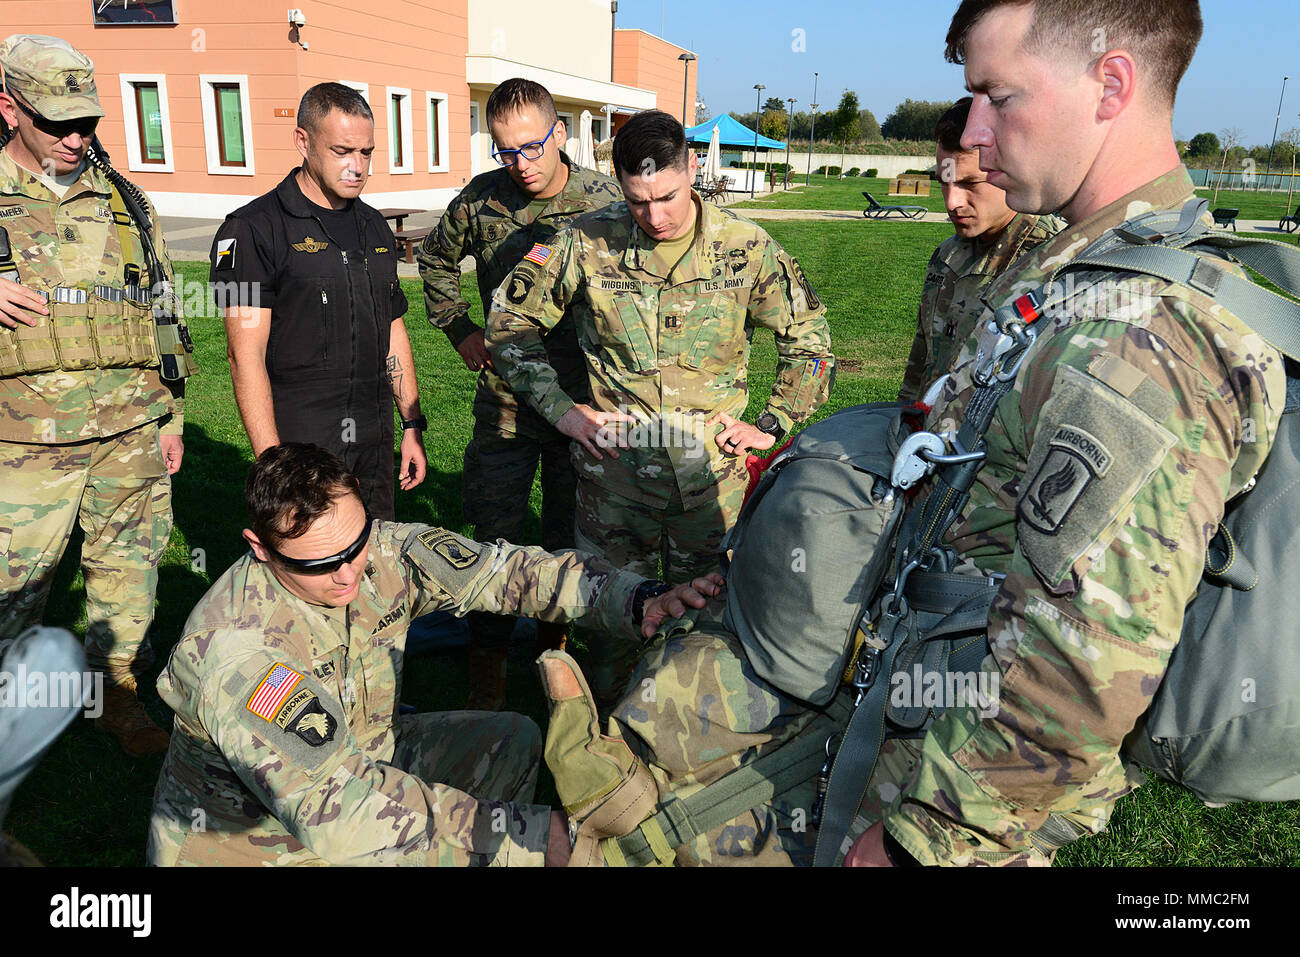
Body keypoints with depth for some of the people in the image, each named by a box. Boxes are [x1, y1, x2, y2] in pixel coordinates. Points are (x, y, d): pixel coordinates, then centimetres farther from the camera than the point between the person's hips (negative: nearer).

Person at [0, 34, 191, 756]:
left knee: (127, 571, 11)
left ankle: (118, 697, 29)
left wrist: (170, 416, 11)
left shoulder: (125, 201, 11)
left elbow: (163, 312, 14)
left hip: (131, 432, 2)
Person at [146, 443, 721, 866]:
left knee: (513, 742, 1)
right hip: (244, 837, -6)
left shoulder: (384, 551, -17)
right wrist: (529, 837, -43)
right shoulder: (236, 651, -34)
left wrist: (641, 601, -24)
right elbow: (333, 807, -42)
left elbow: (503, 571, -11)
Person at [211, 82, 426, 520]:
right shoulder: (253, 229, -8)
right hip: (300, 446, -6)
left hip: (375, 447, 6)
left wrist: (412, 426, 13)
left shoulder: (374, 227, 12)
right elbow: (247, 357, -13)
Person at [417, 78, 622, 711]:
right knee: (495, 540, 6)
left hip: (582, 401, -1)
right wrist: (460, 332, 11)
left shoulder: (606, 202, -8)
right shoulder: (481, 200, 0)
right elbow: (436, 259, 19)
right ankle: (487, 679, 20)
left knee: (570, 539, 12)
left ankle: (554, 649, 33)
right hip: (504, 401, 2)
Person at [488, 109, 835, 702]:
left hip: (712, 469, 1)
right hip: (614, 460, 0)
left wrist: (772, 425, 4)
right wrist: (559, 407, -1)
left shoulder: (744, 247, -3)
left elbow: (809, 335, 9)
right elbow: (509, 320, 5)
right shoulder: (588, 242, -6)